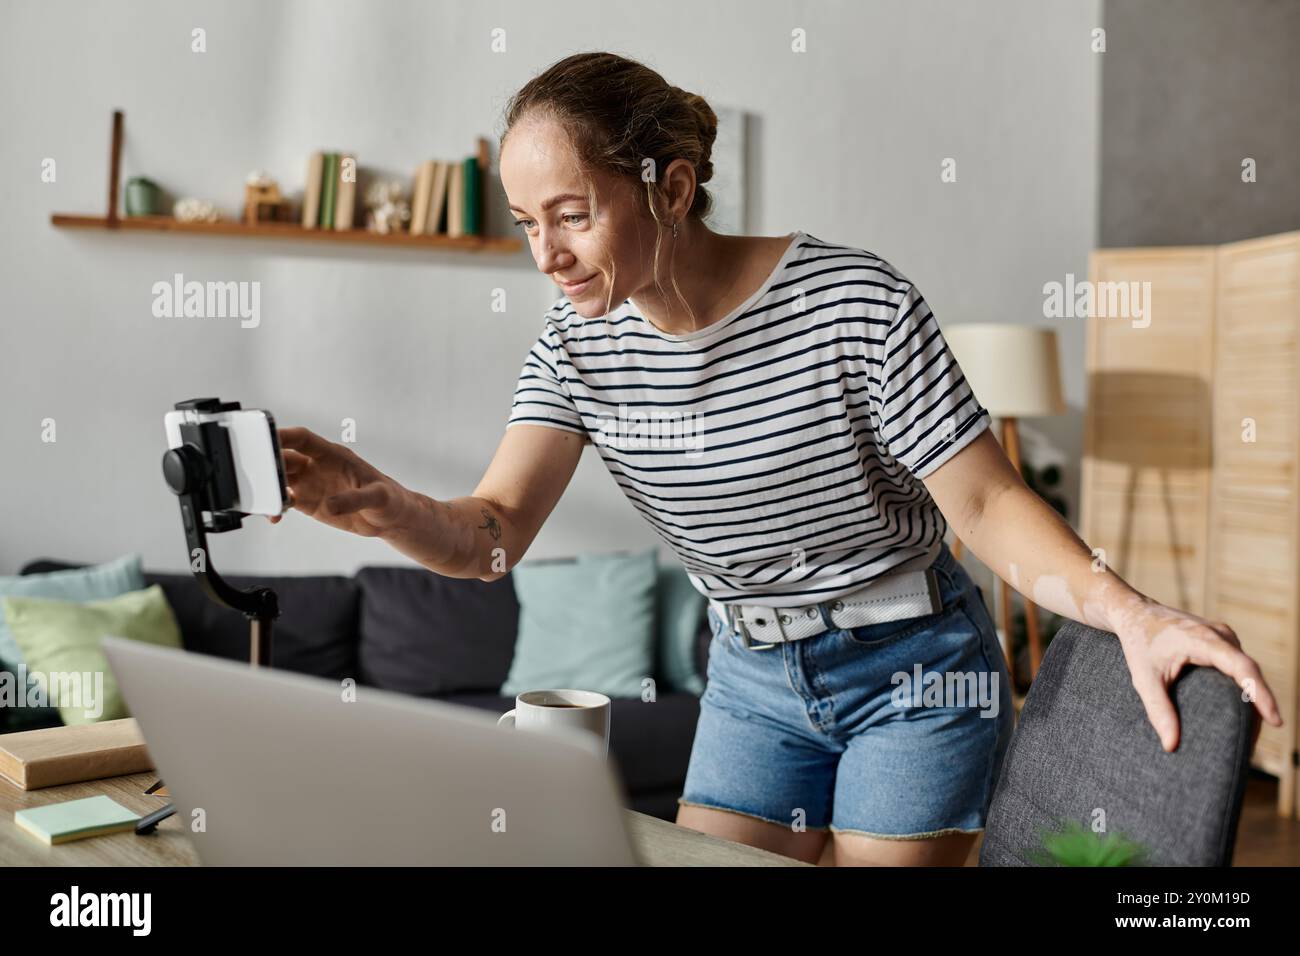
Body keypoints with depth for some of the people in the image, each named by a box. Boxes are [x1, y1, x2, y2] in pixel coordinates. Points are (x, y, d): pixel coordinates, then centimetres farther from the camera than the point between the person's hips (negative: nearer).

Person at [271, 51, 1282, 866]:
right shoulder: (578, 346, -8)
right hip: (752, 680, 4)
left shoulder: (856, 302, -22)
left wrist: (1125, 607, -35)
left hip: (913, 669, -4)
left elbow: (983, 499, -18)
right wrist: (378, 505, -40)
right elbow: (493, 532, -18)